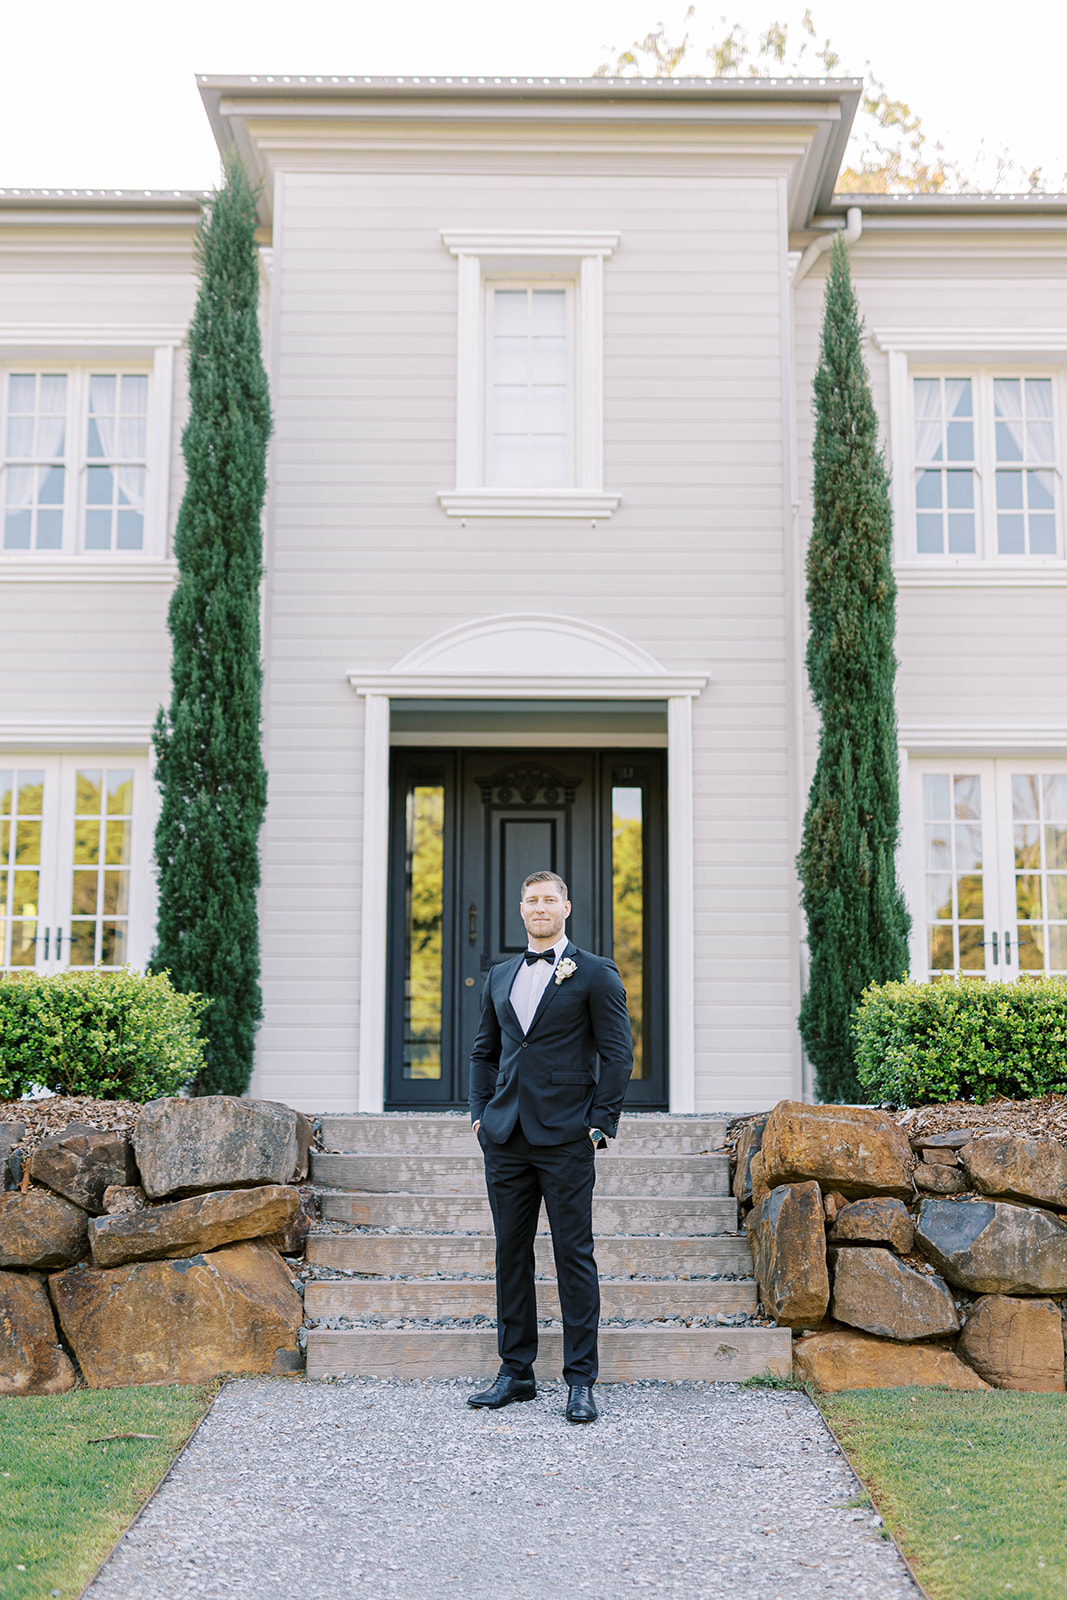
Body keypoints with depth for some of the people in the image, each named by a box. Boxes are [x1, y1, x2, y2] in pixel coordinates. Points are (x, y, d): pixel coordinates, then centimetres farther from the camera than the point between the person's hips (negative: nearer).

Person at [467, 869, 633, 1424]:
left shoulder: (594, 973, 0)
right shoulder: (500, 976, 15)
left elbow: (618, 1053, -2)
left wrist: (601, 1123, -8)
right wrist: (480, 1113, 10)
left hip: (566, 1138, -5)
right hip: (506, 1137, 5)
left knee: (574, 1256, -2)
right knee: (511, 1253, 9)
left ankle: (580, 1382, 5)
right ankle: (515, 1372, 19)